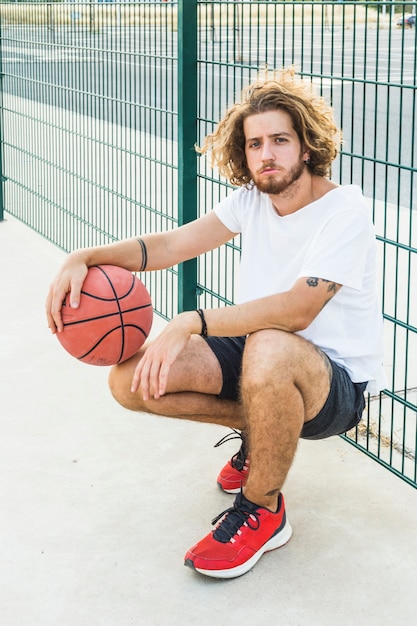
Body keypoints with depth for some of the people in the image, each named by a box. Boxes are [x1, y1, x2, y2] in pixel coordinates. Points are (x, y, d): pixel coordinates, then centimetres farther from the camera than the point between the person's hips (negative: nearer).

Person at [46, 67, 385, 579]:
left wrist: (191, 323, -37)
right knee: (130, 379, -11)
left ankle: (262, 509, -16)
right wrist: (85, 258, -18)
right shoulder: (252, 199, 3)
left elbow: (299, 308, -31)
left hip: (337, 382, -7)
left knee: (269, 348, -43)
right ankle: (259, 431, 13)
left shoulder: (343, 210, -19)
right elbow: (169, 246, -1)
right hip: (258, 357, 7)